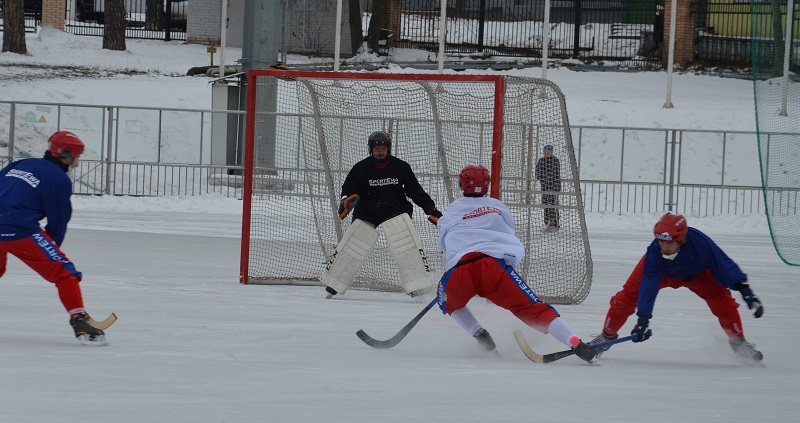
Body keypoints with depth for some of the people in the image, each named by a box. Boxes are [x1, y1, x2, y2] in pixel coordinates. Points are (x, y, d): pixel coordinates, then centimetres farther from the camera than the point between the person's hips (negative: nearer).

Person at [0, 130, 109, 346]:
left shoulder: (21, 164, 19)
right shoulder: (59, 179, 1)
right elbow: (58, 222, 4)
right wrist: (52, 247, 18)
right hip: (21, 231, -7)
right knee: (64, 272, -2)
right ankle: (79, 322, -12)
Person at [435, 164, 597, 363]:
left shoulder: (451, 211, 28)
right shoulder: (498, 207, 28)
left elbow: (445, 245, 35)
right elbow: (510, 236, 37)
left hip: (458, 272, 0)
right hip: (495, 267, 0)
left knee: (449, 301, 32)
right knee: (531, 308, 1)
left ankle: (478, 334, 11)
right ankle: (576, 344, -16)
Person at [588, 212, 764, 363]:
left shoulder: (700, 242, -41)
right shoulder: (654, 252, -38)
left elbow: (724, 266, -38)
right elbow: (648, 286, -38)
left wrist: (746, 292, -43)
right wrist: (643, 318, -44)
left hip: (695, 272, 0)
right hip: (662, 272, 0)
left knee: (721, 297, -19)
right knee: (628, 295, -11)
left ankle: (737, 341, -1)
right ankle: (607, 336, 10)